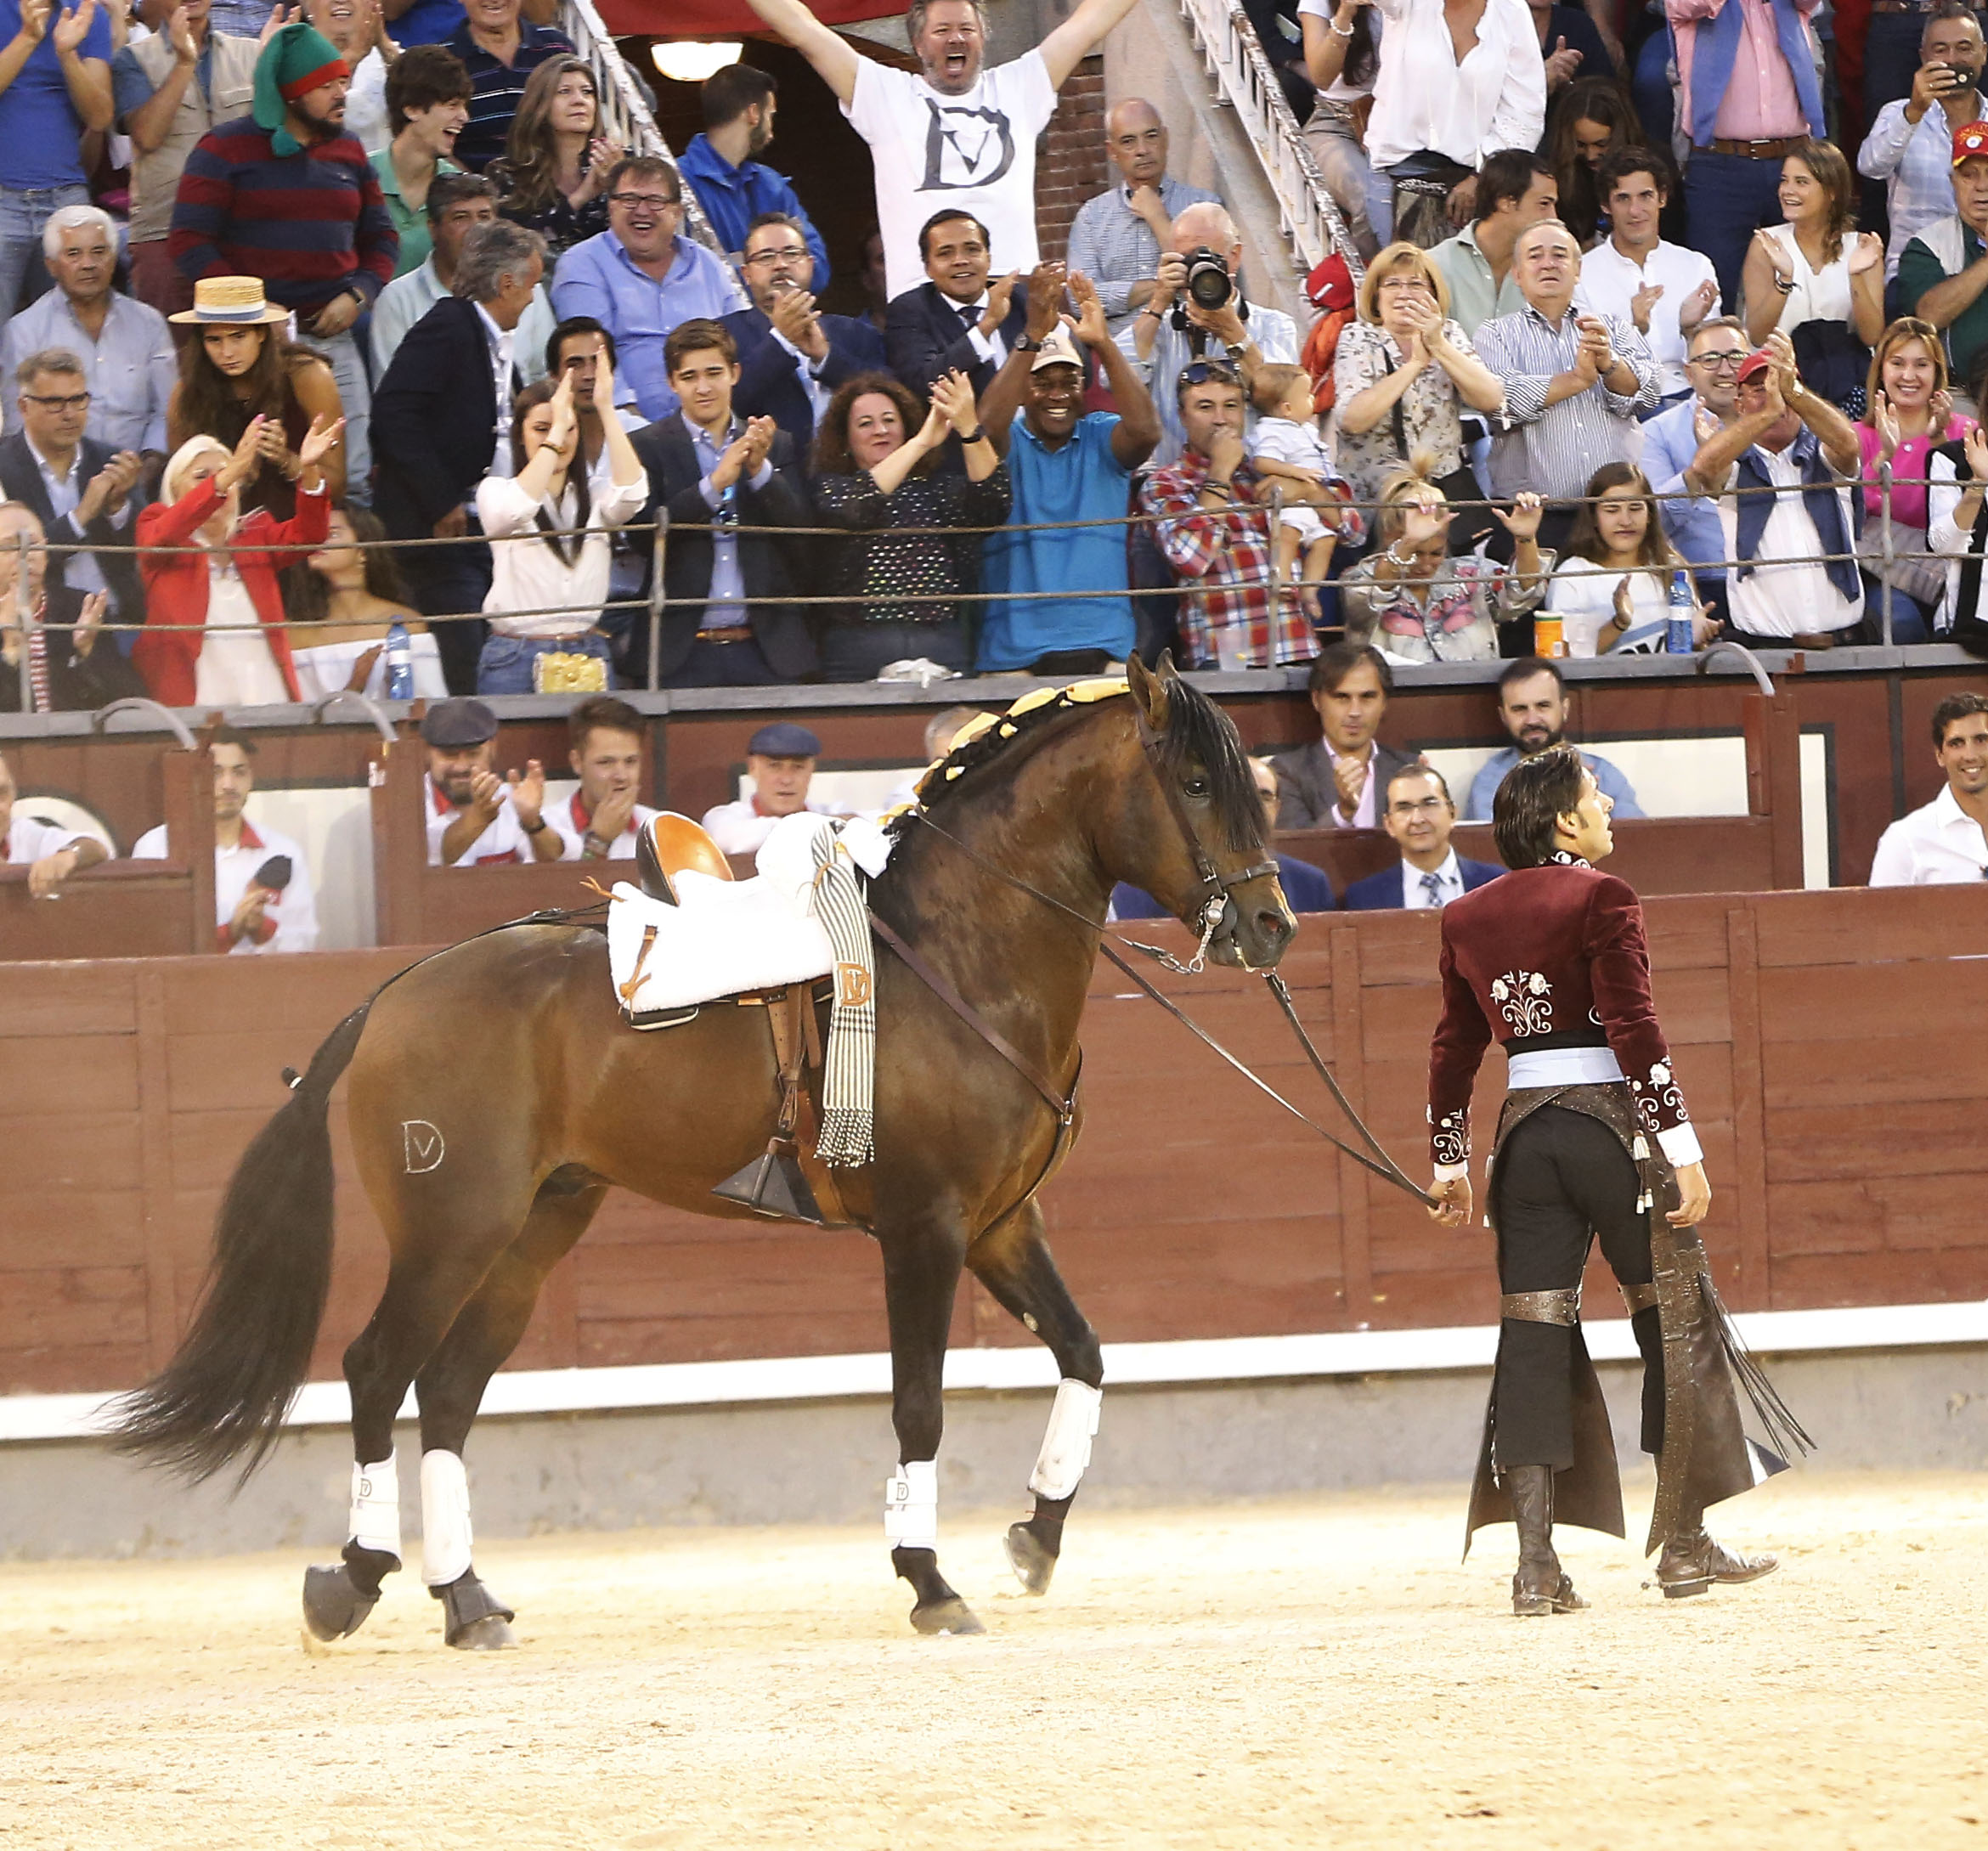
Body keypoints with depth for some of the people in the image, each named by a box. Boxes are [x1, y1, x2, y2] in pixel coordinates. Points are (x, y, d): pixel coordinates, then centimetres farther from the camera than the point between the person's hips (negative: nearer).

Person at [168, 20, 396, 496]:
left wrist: (359, 294, 0)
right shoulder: (226, 149, -2)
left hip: (333, 338, 5)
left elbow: (379, 234, 20)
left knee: (351, 481, 0)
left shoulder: (349, 151, 15)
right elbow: (189, 239, -7)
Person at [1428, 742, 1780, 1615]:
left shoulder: (1468, 919, 8)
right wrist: (1683, 1150, -14)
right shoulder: (1601, 900, -10)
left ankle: (1536, 1565, -4)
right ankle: (1683, 1545, 12)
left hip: (1525, 1133, 5)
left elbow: (1454, 1049, 14)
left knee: (1533, 1341, 4)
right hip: (1614, 1122, -5)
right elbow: (1635, 1030, -15)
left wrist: (1448, 1163, 22)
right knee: (1675, 1327, 8)